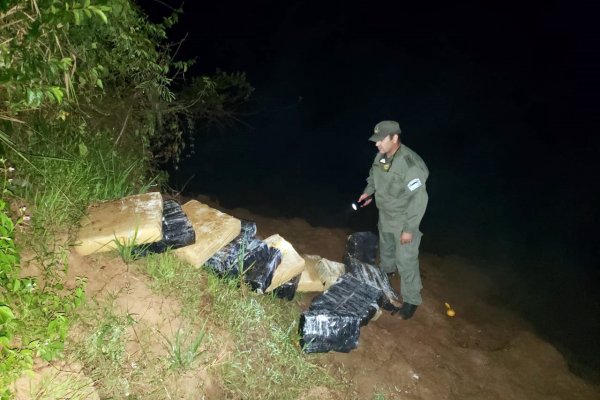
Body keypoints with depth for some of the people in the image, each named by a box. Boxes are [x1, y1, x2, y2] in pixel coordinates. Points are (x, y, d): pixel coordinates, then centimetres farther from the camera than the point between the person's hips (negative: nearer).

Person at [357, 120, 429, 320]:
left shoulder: (410, 164, -33)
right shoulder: (382, 155, -9)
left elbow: (418, 199, -29)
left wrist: (409, 228, -25)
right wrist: (368, 191, 2)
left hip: (403, 219, -7)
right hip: (385, 214, 8)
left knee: (405, 260, 0)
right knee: (385, 245, 30)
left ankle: (411, 300, 17)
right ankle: (386, 270, 59)